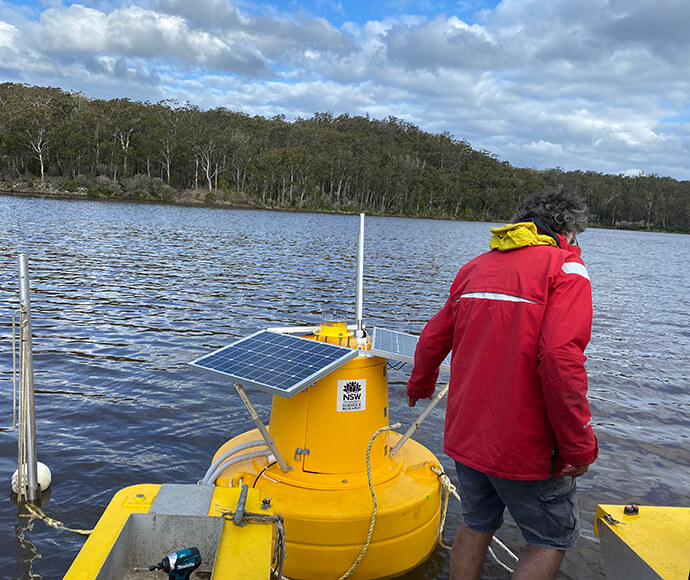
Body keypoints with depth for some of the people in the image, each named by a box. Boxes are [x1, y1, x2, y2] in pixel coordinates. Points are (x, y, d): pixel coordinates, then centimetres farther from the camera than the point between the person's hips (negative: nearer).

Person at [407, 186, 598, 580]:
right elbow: (560, 359, -24)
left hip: (466, 435, 6)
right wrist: (579, 446, -16)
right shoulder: (565, 267, -10)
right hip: (526, 445, -6)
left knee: (476, 526, 24)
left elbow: (432, 339, 13)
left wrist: (420, 386, 32)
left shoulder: (475, 267, 9)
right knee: (554, 539, 15)